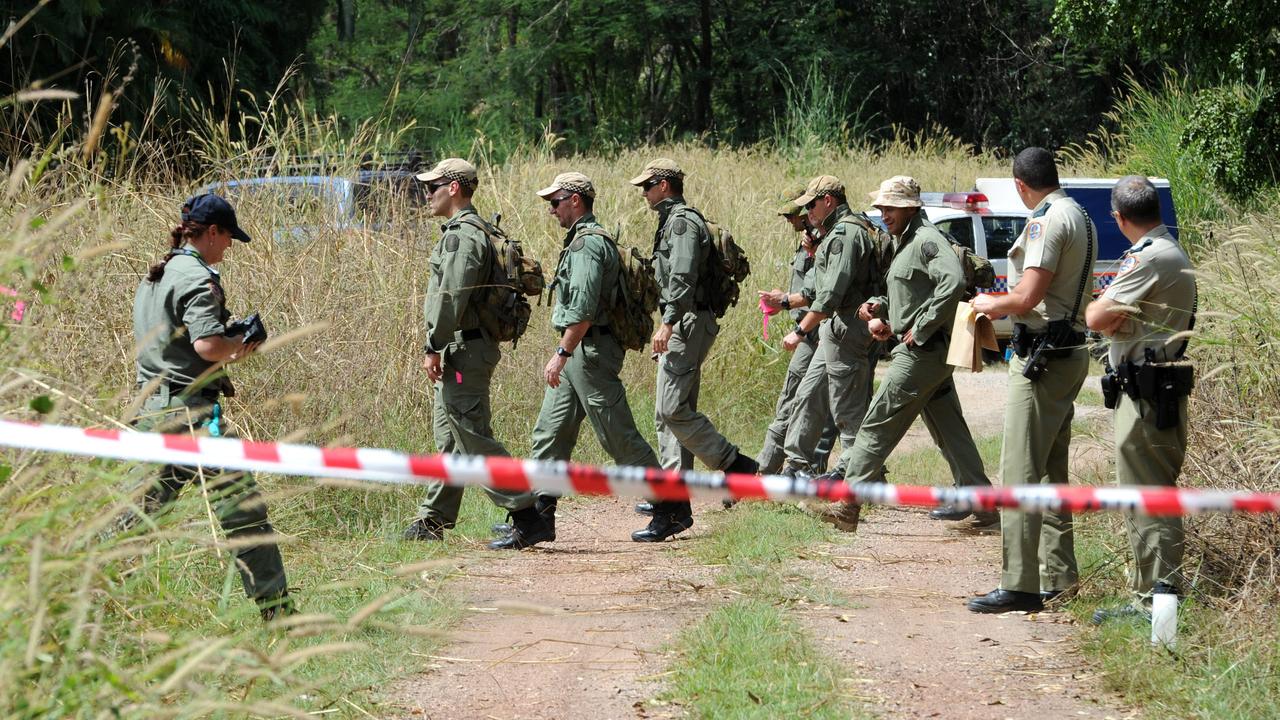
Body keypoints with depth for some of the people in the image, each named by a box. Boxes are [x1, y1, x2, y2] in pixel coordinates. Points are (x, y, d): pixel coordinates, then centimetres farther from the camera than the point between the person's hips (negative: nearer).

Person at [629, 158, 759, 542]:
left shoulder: (682, 222, -12)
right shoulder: (672, 221, 21)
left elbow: (683, 279, -23)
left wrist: (668, 323, -29)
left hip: (687, 324, -11)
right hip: (681, 327, 11)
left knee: (672, 409, -16)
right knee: (670, 413, 7)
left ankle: (735, 465, -7)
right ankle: (674, 504, 5)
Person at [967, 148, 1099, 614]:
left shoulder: (1046, 221, -14)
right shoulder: (1081, 218, 16)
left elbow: (1027, 297, -21)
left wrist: (991, 304, -2)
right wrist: (1007, 306, 22)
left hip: (1042, 358, -10)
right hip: (1071, 352, 10)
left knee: (1019, 474, -10)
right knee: (1052, 471, 16)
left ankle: (1019, 586, -12)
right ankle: (1057, 579, 19)